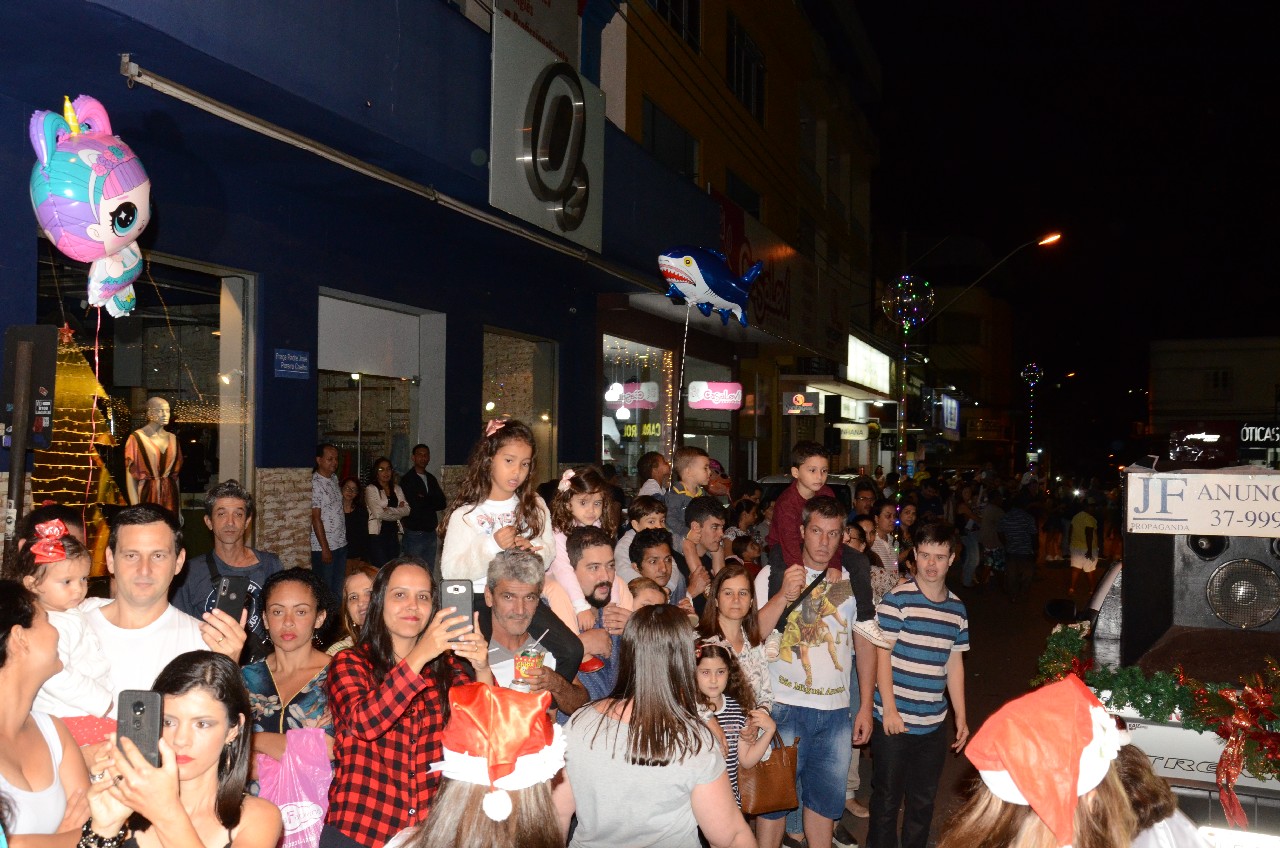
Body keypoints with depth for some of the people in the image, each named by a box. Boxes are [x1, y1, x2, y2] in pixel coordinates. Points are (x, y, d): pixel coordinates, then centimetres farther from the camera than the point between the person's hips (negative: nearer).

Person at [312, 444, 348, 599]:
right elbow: (316, 518, -16)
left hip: (341, 544, 8)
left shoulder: (334, 478, 10)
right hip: (324, 547, -8)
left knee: (339, 588, 13)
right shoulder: (314, 483, -15)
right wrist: (325, 548, -16)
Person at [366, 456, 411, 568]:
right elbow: (378, 513, -14)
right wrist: (397, 510, -3)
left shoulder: (397, 489, 13)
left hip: (393, 534, 5)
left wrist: (388, 510, -10)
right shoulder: (371, 489, -3)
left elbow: (406, 510, 1)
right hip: (377, 534, -5)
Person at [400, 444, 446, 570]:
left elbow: (442, 503, 7)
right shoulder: (407, 479, -5)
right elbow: (413, 505, -15)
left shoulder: (431, 479, 15)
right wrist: (431, 501, -2)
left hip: (431, 532, 6)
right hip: (414, 534, -6)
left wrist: (423, 501, -5)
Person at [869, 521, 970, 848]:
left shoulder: (957, 608, 7)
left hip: (934, 724, 5)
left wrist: (961, 716, 13)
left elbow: (954, 664, 13)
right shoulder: (897, 600, -11)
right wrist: (889, 710, -13)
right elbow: (882, 655, -10)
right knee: (887, 798, 7)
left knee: (924, 800, 15)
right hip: (894, 721, -5)